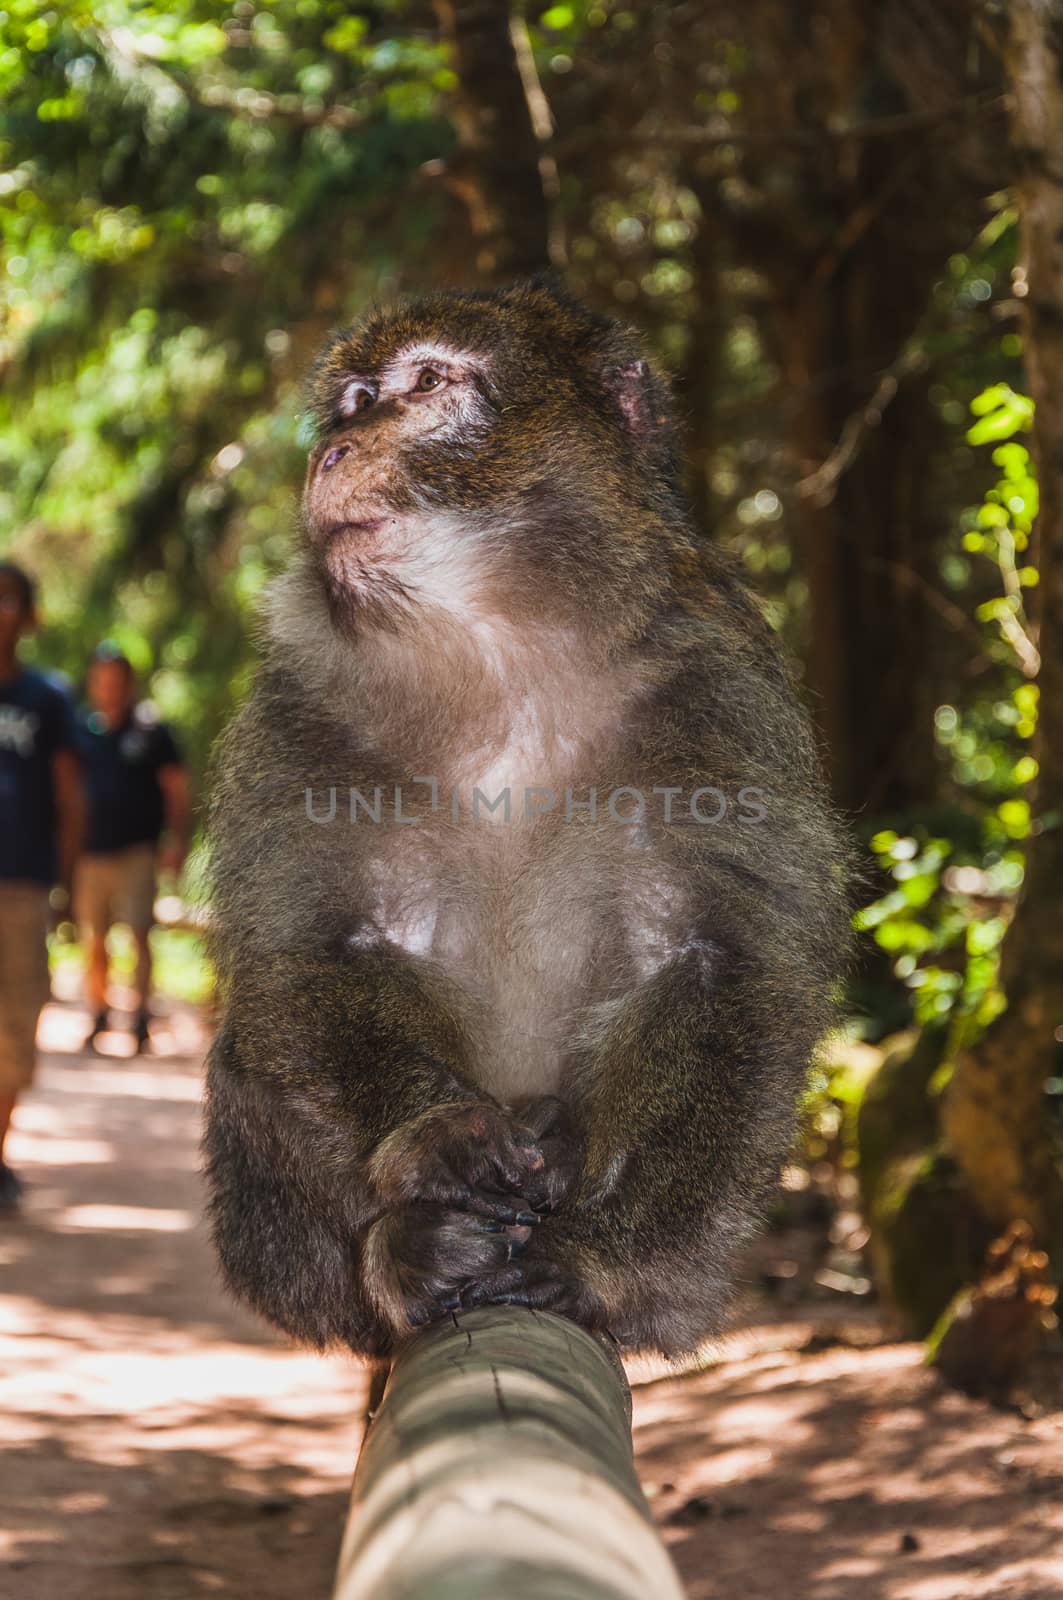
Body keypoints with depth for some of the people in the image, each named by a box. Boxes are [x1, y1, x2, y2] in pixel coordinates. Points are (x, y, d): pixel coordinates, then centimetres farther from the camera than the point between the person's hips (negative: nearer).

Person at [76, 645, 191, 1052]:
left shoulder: (151, 730, 2)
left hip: (137, 852, -3)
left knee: (139, 935, -11)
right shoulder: (82, 733, 11)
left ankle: (141, 1019, -9)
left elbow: (177, 789, 3)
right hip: (92, 852, 4)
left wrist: (177, 840, -6)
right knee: (94, 942, 6)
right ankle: (97, 1019, 15)